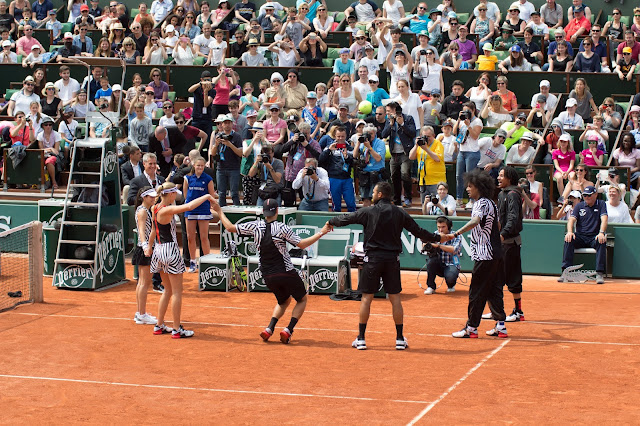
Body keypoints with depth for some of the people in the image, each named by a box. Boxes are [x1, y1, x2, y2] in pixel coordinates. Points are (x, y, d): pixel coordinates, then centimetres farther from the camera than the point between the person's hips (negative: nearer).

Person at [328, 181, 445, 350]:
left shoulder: (368, 212, -3)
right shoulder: (400, 214, 4)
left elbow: (346, 219, 6)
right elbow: (419, 231, 10)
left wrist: (331, 221, 27)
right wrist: (437, 238, 25)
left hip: (373, 258, -2)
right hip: (392, 259, 2)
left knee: (366, 297, 4)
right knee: (395, 298, 7)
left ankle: (361, 339, 6)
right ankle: (400, 339, 9)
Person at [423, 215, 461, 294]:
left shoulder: (456, 236, -6)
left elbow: (454, 250, -24)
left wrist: (438, 245, -32)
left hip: (451, 265, -4)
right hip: (438, 266, 4)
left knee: (450, 277, -36)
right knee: (432, 258, -29)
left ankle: (451, 285, 5)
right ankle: (431, 287, -15)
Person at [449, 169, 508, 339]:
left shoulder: (482, 203, -15)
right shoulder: (491, 203, 15)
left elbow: (475, 221, -34)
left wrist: (456, 233, -44)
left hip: (484, 256, -9)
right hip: (496, 254, 9)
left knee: (476, 292, -3)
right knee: (493, 291, 11)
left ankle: (471, 328, 0)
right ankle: (500, 326, 11)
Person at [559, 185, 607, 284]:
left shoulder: (601, 204, 7)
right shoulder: (579, 206, 14)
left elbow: (604, 219, -8)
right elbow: (572, 219, 2)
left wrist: (601, 233, -28)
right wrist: (569, 231, -20)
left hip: (594, 237, -2)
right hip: (580, 236, 2)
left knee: (601, 242, -35)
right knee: (568, 240, -29)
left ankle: (599, 274, -37)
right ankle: (566, 272, -33)